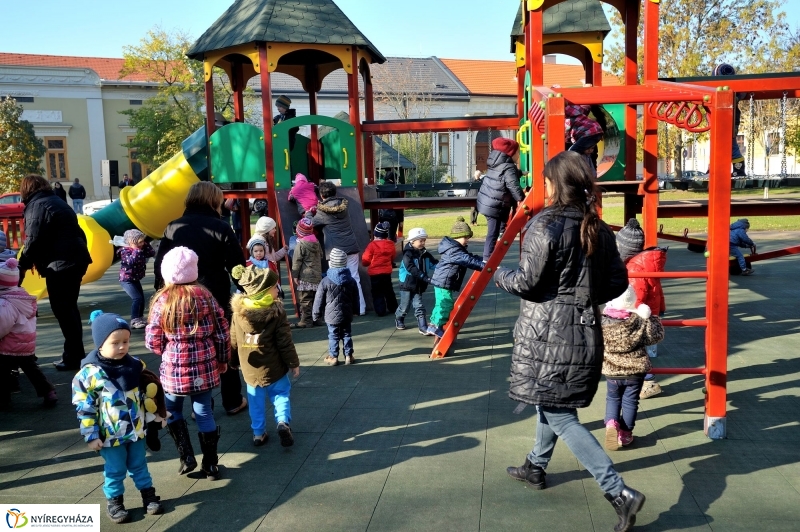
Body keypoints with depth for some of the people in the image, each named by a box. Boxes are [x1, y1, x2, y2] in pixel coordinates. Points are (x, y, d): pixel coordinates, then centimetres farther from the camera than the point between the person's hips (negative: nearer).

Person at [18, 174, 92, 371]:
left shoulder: (36, 205, -6)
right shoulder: (56, 201, 20)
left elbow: (34, 240, -13)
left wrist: (22, 266, -3)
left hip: (60, 263, -9)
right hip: (75, 259, 9)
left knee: (62, 310, -4)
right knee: (69, 308, 15)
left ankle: (73, 356, -2)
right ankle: (75, 353, 21)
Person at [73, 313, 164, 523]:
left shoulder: (135, 365, -5)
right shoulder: (89, 373, -18)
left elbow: (147, 394, 8)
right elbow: (85, 408, -13)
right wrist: (91, 435, -11)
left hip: (137, 430, 3)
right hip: (110, 435, -3)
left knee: (139, 466, 19)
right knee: (115, 471, 13)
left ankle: (148, 495, 35)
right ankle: (114, 502, 32)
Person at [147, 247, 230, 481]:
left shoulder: (162, 300, -8)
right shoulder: (205, 296, -4)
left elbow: (153, 342, -5)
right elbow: (222, 333, -2)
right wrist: (223, 360, 13)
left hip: (174, 368, -1)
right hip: (204, 367, 2)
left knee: (172, 411, 22)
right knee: (204, 413, 12)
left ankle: (186, 457, 18)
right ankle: (210, 466, 19)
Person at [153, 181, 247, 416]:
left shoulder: (173, 227, 3)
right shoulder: (221, 228, -8)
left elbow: (160, 265, 4)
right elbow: (237, 267, -11)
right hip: (216, 297, -3)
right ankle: (232, 402, 21)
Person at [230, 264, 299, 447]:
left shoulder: (238, 312, -7)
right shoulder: (277, 312, -17)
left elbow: (233, 341, 3)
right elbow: (285, 342, -14)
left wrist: (235, 360, 21)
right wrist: (294, 363, -2)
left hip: (250, 369, 3)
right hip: (274, 368, -3)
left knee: (256, 401, 16)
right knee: (280, 395, 14)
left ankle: (258, 433, 22)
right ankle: (283, 421, -5)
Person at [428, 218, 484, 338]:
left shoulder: (458, 248, 13)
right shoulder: (453, 250, -21)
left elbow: (470, 256, 12)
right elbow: (468, 260, -28)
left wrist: (483, 261, -1)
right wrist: (484, 265, -29)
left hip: (442, 281, 11)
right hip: (443, 282, -11)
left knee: (441, 304, 17)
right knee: (446, 304, -10)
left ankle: (433, 326, 25)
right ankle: (436, 327, -7)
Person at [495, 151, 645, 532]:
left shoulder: (545, 226, -15)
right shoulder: (598, 229, 6)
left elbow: (527, 282, -17)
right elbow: (617, 282, 8)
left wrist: (499, 275, 2)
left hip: (547, 332, -8)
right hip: (584, 330, 8)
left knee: (558, 414, -1)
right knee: (553, 401, 24)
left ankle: (620, 492, -7)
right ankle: (535, 467, 42)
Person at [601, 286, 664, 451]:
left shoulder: (602, 320, -12)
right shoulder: (639, 321, -13)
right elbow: (656, 335, -2)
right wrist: (651, 318, 8)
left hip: (611, 371, 1)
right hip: (636, 370, 0)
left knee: (613, 399, 20)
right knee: (630, 401, 14)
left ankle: (611, 423, -3)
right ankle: (626, 433, 22)